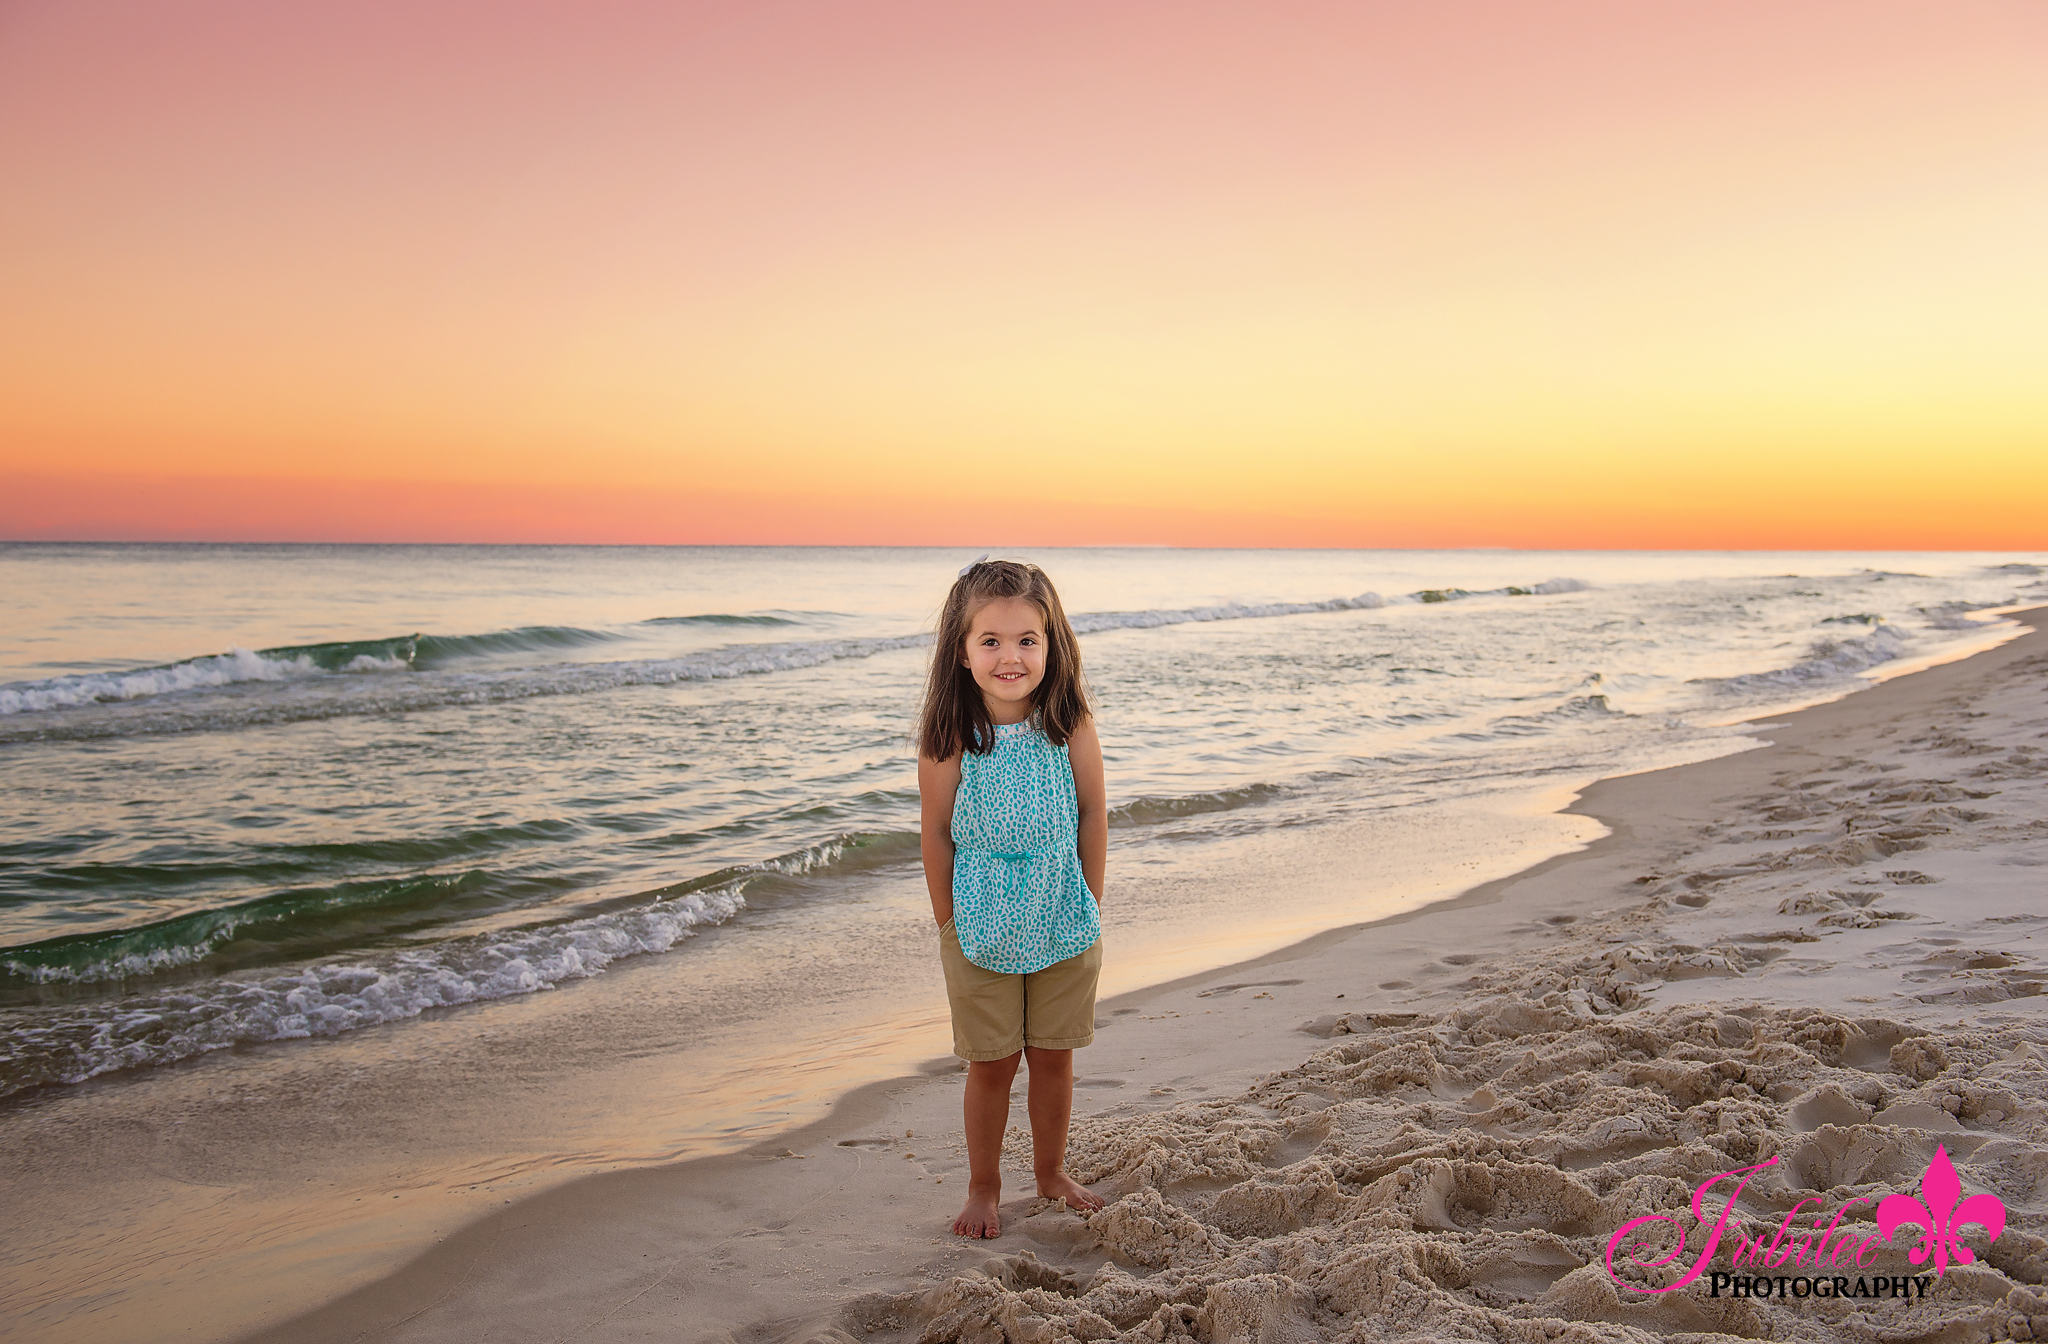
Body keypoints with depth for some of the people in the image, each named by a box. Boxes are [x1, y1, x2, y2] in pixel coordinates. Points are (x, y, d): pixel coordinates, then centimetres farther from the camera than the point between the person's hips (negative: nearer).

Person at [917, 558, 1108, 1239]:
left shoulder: (1070, 725, -11)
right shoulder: (950, 736, -15)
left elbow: (1093, 814, -1)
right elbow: (937, 832, -7)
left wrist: (1090, 904, 1)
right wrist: (948, 921, -4)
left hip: (1064, 926, 2)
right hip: (981, 929, -2)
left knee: (1053, 1056, 15)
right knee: (991, 1064, 10)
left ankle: (1051, 1170, 37)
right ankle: (983, 1188, 30)